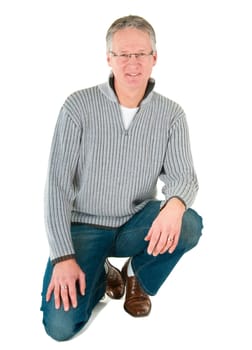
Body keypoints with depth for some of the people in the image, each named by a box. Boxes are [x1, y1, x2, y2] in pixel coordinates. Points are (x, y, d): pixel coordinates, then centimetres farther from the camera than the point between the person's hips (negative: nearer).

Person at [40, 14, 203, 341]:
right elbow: (57, 184, -13)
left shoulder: (171, 114, -5)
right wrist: (63, 256, -19)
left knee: (188, 225, -30)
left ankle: (138, 277, 3)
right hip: (84, 226, -2)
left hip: (136, 224, 2)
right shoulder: (79, 105, -13)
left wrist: (175, 204, -38)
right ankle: (100, 274, 15)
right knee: (61, 325, -20)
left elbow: (184, 177, -11)